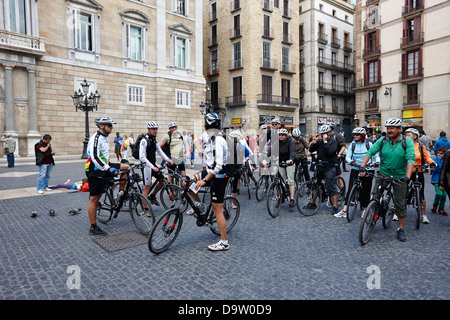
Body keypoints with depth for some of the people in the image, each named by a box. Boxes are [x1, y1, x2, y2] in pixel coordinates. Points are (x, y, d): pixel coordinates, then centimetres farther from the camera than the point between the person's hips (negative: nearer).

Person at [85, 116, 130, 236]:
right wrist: (108, 169, -29)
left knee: (125, 171, 1)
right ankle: (93, 228, 9)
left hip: (104, 169, 9)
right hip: (95, 172, -9)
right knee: (94, 199, -1)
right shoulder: (95, 138, -17)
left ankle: (120, 195, 14)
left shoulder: (104, 138, 13)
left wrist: (112, 168, 20)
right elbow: (94, 158, -27)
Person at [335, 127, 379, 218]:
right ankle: (344, 211, -5)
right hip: (355, 169, 1)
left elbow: (376, 155, 3)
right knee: (350, 189, -5)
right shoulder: (352, 144, 3)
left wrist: (377, 162, -18)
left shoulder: (369, 144, -1)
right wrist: (352, 161, -23)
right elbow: (347, 157, -2)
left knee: (366, 190, 4)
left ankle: (365, 210, 21)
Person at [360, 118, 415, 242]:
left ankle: (401, 229, 21)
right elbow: (370, 152, -10)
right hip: (383, 173, 2)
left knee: (400, 204, 6)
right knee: (375, 198, -6)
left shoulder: (407, 141, -11)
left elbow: (411, 159, -21)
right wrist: (362, 167, -25)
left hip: (399, 176, -2)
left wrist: (407, 177, -34)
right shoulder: (382, 140, -4)